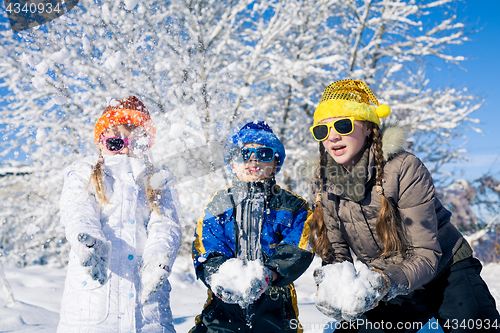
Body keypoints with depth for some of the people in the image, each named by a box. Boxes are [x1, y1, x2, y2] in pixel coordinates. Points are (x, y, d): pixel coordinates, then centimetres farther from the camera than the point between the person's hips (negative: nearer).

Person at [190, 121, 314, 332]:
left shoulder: (293, 207, 7)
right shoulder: (218, 205, 10)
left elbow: (297, 253, -6)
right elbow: (205, 253, 1)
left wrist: (267, 275, -24)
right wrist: (223, 275, -21)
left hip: (274, 307, 0)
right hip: (225, 304, 1)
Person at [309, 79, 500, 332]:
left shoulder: (405, 169, -22)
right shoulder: (323, 182, -8)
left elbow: (426, 255, -24)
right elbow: (336, 253, -3)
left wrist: (383, 285, -41)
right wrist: (329, 282, -25)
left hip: (447, 276, -4)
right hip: (390, 290, 4)